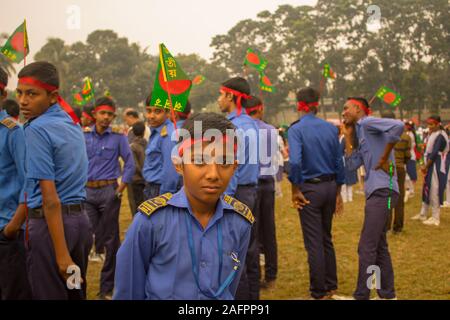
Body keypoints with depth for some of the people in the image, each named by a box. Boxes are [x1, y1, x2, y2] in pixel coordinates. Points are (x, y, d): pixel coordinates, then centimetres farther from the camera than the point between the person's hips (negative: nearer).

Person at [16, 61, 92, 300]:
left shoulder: (37, 129, -14)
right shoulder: (72, 125, 11)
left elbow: (50, 198, -19)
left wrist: (62, 255, -19)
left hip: (50, 223, -8)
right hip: (80, 219, 8)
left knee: (49, 295, 2)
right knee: (76, 293, 16)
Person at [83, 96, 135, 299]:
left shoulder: (118, 137, -1)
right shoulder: (84, 135, 5)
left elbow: (130, 163, -1)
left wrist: (122, 187, -7)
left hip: (108, 191, -2)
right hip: (86, 191, 2)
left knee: (110, 240, 3)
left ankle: (107, 288, 12)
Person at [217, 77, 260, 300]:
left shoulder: (233, 126, -15)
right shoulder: (252, 125, 12)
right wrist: (252, 188, 19)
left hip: (236, 192, -9)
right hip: (252, 192, 9)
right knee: (251, 251, 13)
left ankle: (241, 295, 3)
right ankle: (253, 294, 21)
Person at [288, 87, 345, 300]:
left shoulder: (296, 129, -10)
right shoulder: (331, 128, 4)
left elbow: (295, 161, -24)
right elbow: (339, 162, 6)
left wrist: (295, 189, -12)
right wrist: (337, 192, 14)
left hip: (310, 188, -5)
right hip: (330, 186, 5)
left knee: (314, 242, 2)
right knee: (326, 238, 18)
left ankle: (319, 292, 10)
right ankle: (331, 286, 26)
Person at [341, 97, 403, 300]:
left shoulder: (368, 123, -7)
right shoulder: (361, 133, 19)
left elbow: (398, 126, -25)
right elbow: (352, 165, 13)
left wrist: (384, 158, -18)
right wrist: (348, 136, 12)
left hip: (382, 191, -11)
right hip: (376, 192, 11)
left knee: (367, 248, -6)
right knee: (379, 246, 16)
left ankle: (361, 296, 1)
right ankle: (388, 294, 25)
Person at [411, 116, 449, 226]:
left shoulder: (440, 136, -16)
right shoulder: (433, 135, 13)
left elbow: (434, 153, -20)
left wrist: (426, 166, -13)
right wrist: (425, 166, 6)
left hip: (437, 167, -10)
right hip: (431, 166, 10)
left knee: (434, 191, -6)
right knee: (427, 189, 15)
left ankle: (435, 218, 0)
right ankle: (423, 214, 25)